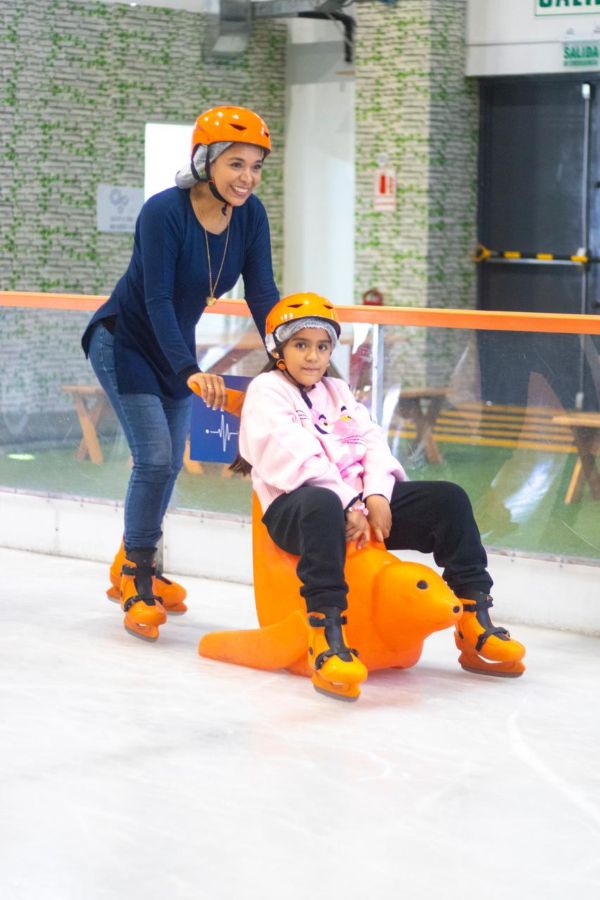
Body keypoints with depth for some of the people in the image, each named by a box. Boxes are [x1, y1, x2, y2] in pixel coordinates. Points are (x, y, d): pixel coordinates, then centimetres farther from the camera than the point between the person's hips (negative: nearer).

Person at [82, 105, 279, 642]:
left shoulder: (250, 216, -10)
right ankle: (135, 583, -2)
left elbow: (262, 293, -10)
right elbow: (157, 300, -29)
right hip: (125, 342, -7)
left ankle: (133, 567, 31)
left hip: (175, 346, 7)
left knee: (169, 464, 12)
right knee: (155, 458, -15)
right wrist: (190, 372, -38)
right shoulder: (164, 212, -27)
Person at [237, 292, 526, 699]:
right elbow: (290, 457, -12)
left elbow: (372, 443, 13)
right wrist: (347, 504, -20)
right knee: (322, 505, -44)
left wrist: (376, 495, -9)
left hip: (362, 502, 7)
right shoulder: (266, 391, 4)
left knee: (448, 498, -7)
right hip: (295, 508, -7)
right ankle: (327, 638, -50)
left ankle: (474, 624, -8)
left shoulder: (338, 391, 26)